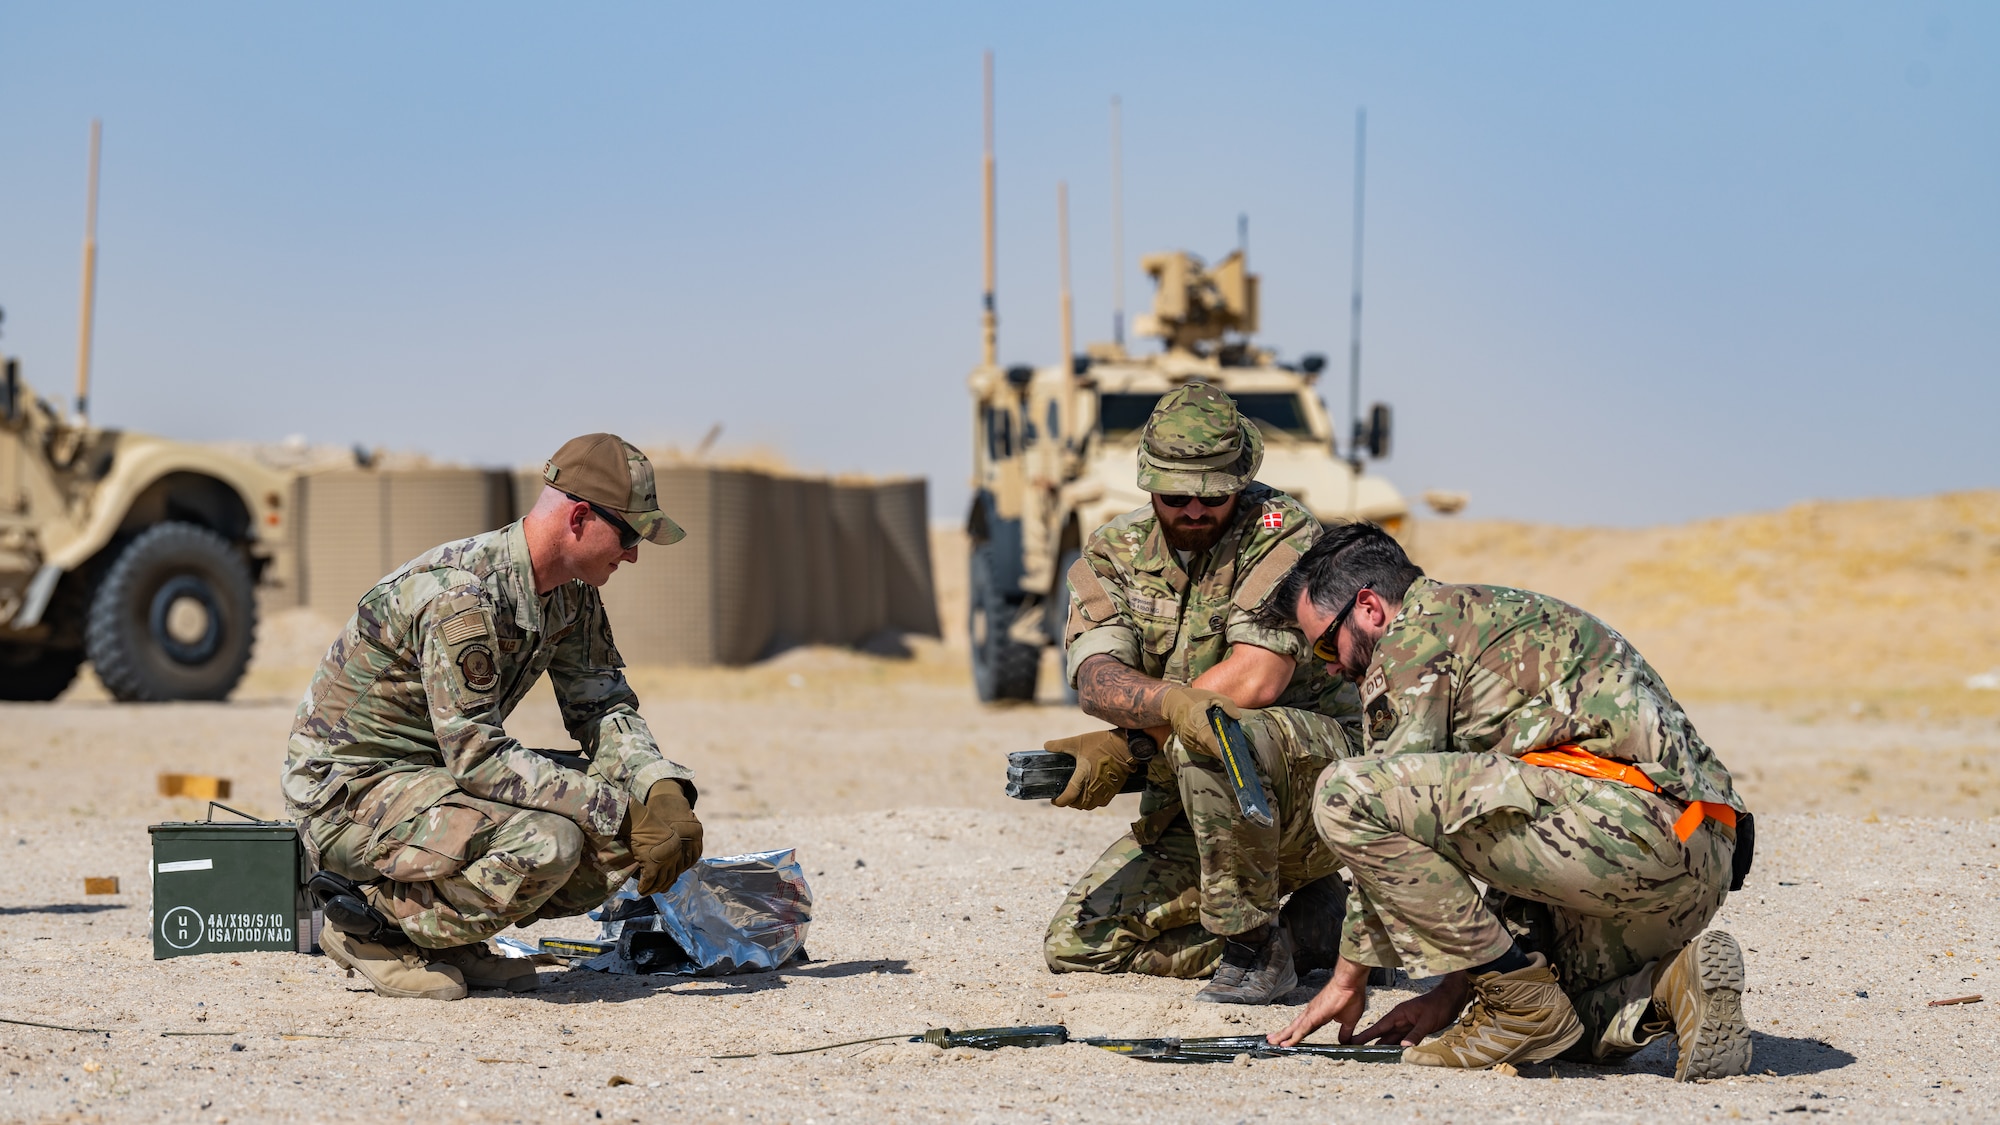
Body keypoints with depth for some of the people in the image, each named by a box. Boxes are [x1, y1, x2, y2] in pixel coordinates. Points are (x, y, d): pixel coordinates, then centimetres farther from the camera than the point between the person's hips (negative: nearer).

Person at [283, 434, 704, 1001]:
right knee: (545, 843, -32)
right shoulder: (459, 596, -27)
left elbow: (603, 709, 6)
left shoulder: (572, 594, 2)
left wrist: (664, 791, -15)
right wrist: (618, 813, -28)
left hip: (445, 776, 9)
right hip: (350, 790, -9)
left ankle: (449, 937, 5)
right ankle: (369, 921, -10)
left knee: (643, 823, -5)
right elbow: (477, 758, -29)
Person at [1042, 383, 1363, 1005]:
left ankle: (1255, 942, -18)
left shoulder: (1281, 533, -13)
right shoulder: (1113, 552, 3)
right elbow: (1096, 679, -14)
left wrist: (1125, 743, -20)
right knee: (1076, 944, -1)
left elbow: (1254, 680, -26)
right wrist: (1170, 704, -38)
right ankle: (1311, 928, 5)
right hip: (1187, 809, 7)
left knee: (1209, 738, -38)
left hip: (1316, 768, -7)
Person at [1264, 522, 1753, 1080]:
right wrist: (1454, 990, 30)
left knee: (1346, 790, -12)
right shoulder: (1511, 619, 34)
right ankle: (1672, 983, 1)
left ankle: (1519, 1001, -6)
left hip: (1620, 816, -10)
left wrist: (1348, 976, 11)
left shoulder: (1416, 632, 5)